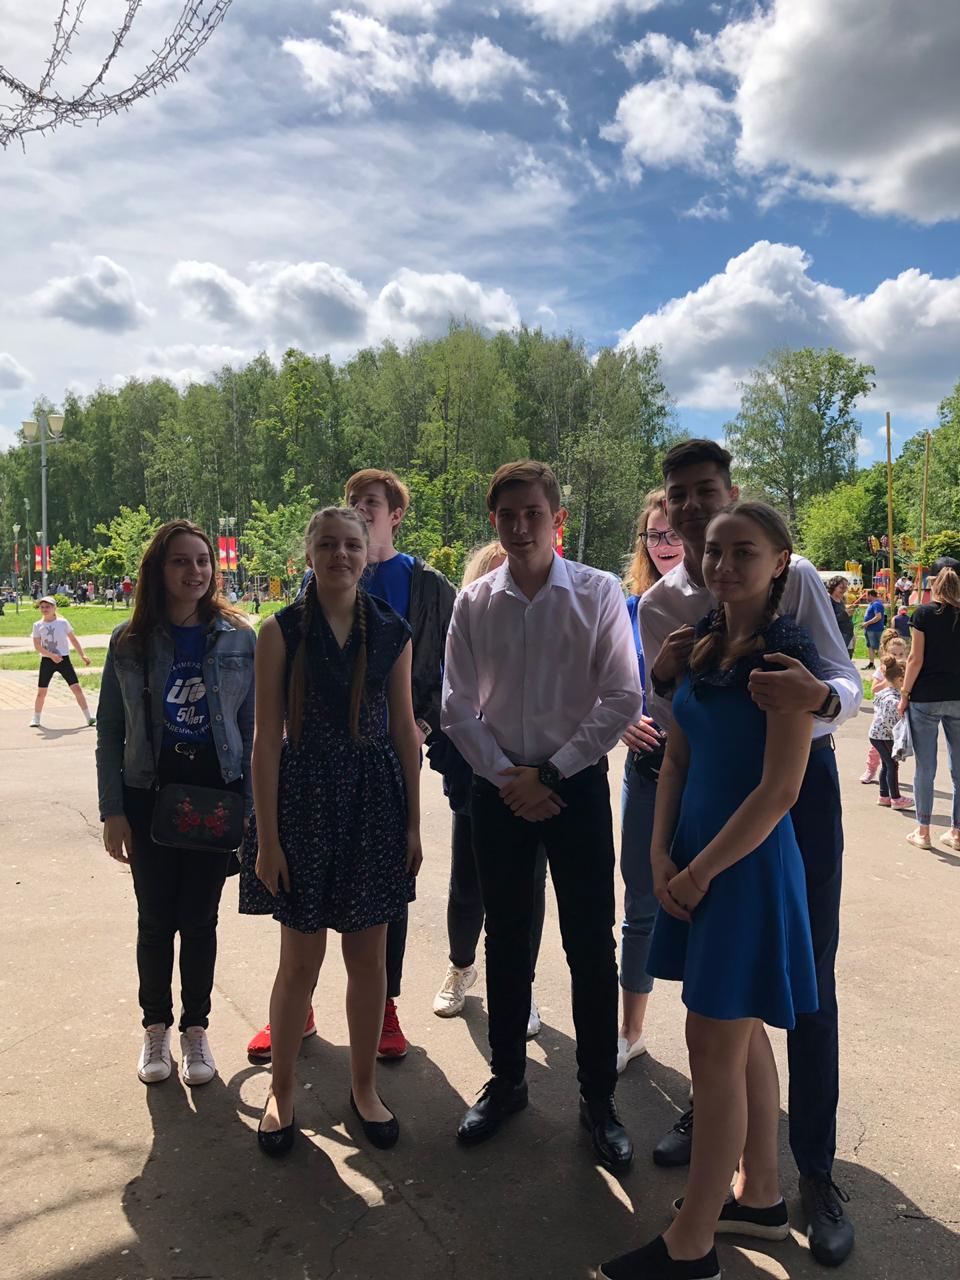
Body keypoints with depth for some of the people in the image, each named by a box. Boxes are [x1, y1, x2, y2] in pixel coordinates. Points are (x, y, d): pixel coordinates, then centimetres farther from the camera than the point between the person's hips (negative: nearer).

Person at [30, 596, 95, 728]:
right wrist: (51, 655, -18)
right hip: (46, 661, 1)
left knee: (76, 688, -6)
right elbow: (37, 646, -4)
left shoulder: (63, 622, -1)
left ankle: (89, 717, -2)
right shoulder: (38, 625, 1)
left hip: (63, 659, -1)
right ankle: (36, 719, 23)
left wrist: (82, 655, -1)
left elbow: (73, 640, 5)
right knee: (41, 692, 4)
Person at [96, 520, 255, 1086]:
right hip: (149, 796, 1)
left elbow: (253, 727, 0)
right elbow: (109, 731, 1)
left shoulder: (240, 638, -4)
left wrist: (251, 805, -3)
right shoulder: (130, 641, -2)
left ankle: (196, 1028, 28)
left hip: (217, 795, 0)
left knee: (200, 921, 9)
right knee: (156, 921, 11)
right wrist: (113, 810, -3)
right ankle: (156, 1028, 32)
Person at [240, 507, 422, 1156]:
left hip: (376, 798, 2)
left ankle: (365, 1086, 32)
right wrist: (268, 837, -8)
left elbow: (405, 731, 6)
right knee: (301, 960, 8)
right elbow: (268, 737, -6)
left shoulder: (392, 631, 3)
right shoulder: (282, 630, -4)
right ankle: (282, 1091, 30)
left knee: (369, 957, 12)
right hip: (304, 794, -2)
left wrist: (413, 823, 5)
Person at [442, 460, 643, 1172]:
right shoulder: (474, 604, 2)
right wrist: (508, 778, -7)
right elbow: (458, 707, 3)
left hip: (576, 782, -2)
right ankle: (506, 1081, 33)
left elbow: (625, 699, -7)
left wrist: (550, 773, -10)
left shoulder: (598, 593, -4)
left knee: (591, 946, 4)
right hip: (499, 787, 2)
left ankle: (599, 1099, 23)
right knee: (506, 940, 14)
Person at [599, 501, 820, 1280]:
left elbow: (779, 790, -19)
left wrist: (701, 871, -14)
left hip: (748, 864, -7)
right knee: (741, 1034, 18)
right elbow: (676, 758, 8)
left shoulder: (787, 655, -15)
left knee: (715, 1043, 1)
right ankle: (761, 1196, 37)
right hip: (695, 858, 7)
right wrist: (661, 853, -2)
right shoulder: (703, 646, 6)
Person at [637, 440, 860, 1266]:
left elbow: (848, 688, -15)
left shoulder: (793, 576, -11)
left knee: (809, 982, 3)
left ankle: (816, 1172, 20)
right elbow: (672, 725, 4)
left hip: (801, 787, -3)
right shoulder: (659, 607, 0)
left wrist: (817, 697, -39)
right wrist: (662, 678, -19)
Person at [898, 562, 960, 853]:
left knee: (925, 768, 4)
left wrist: (904, 694, 0)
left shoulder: (924, 613, -5)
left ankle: (923, 831, 11)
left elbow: (916, 659, -8)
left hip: (925, 698, -3)